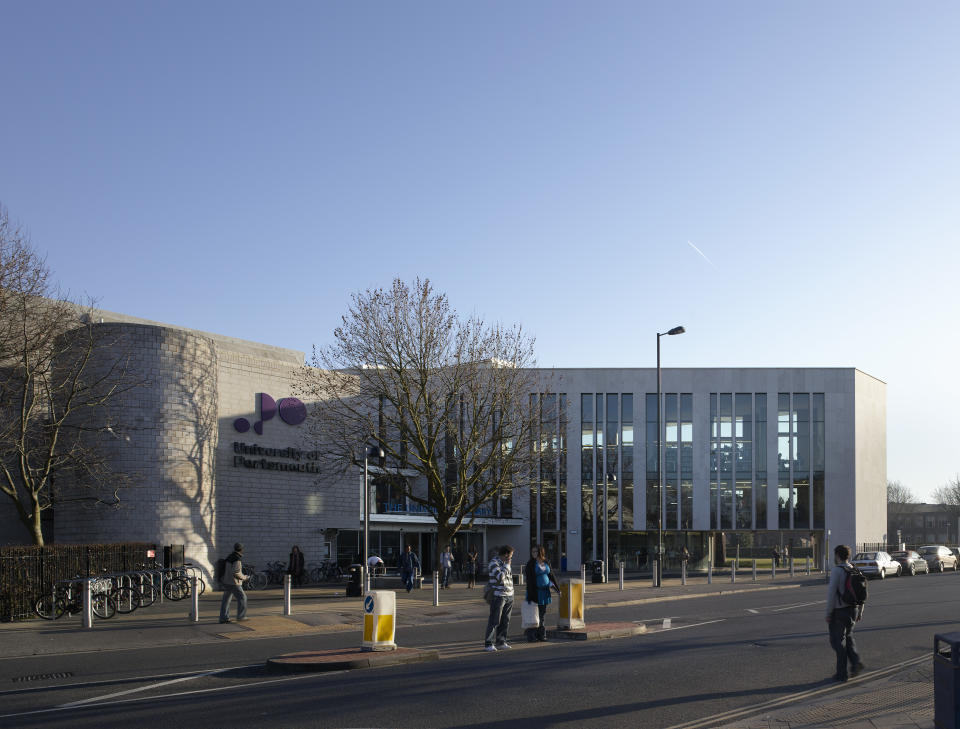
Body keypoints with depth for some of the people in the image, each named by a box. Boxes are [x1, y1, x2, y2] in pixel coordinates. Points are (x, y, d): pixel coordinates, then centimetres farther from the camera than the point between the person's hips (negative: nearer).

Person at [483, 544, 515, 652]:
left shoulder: (505, 563, 15)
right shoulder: (494, 563, -10)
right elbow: (500, 577, -23)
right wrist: (506, 565, -12)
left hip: (509, 596, 8)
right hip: (498, 596, -8)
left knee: (505, 621, 7)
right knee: (494, 621, -6)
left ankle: (501, 642, 13)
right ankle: (488, 644, -3)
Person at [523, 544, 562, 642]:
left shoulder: (546, 563, 8)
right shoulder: (530, 564, -8)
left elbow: (551, 575, 16)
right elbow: (529, 580, -13)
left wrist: (557, 588, 16)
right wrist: (530, 595, -18)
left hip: (545, 591, 5)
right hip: (535, 591, -5)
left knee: (543, 613, 8)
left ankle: (541, 634, 16)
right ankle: (531, 636, -1)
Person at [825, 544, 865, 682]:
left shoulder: (836, 571, -15)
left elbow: (831, 593, -19)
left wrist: (828, 613, -13)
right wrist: (860, 612, 18)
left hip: (839, 612, -6)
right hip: (853, 609, 6)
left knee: (838, 641, 4)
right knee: (848, 637, 24)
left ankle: (841, 673, 7)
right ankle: (855, 661, 5)